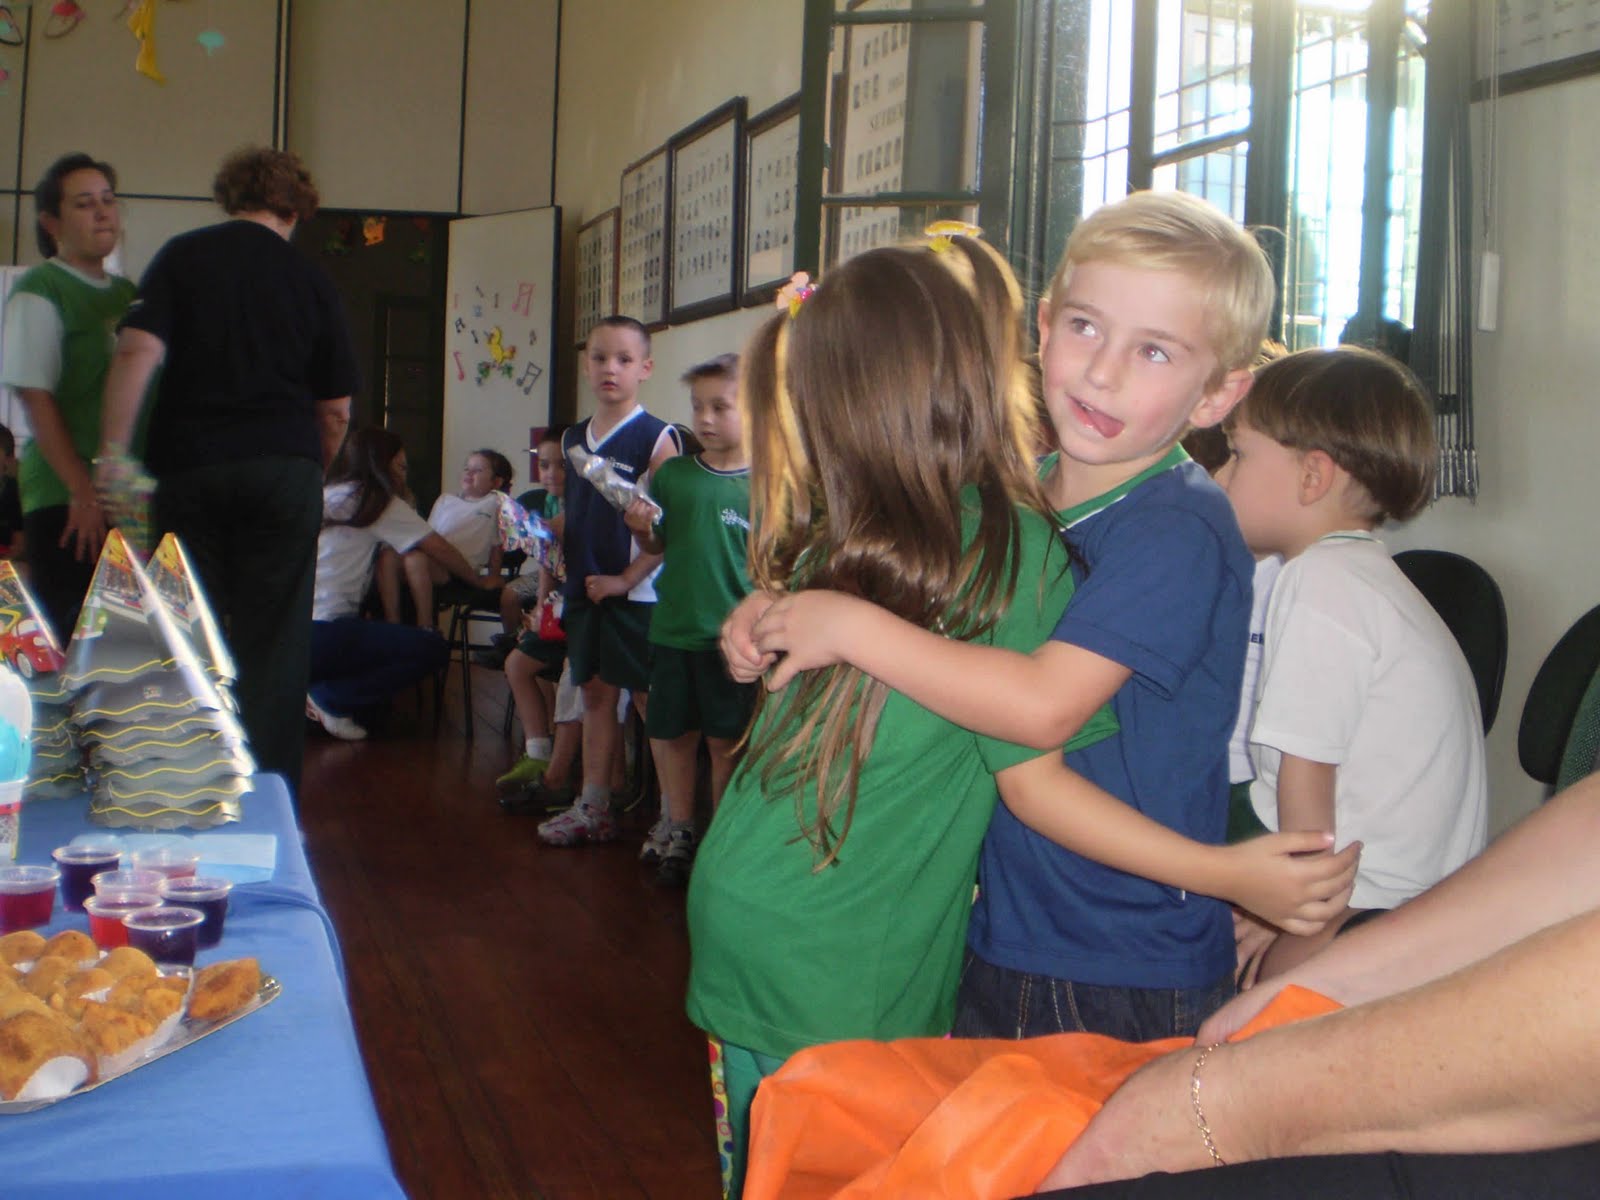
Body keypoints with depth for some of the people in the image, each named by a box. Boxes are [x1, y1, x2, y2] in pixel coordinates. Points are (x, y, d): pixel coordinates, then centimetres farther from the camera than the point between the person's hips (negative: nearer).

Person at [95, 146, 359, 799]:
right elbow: (336, 408, 8)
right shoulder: (310, 278, 7)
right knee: (274, 646, 3)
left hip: (188, 469, 0)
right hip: (284, 470, 0)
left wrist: (112, 451, -9)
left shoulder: (182, 255, 6)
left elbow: (137, 352, -9)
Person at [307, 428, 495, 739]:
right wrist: (481, 581, 16)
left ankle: (313, 692, 10)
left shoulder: (326, 494, 20)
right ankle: (328, 698, -4)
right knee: (433, 649, -8)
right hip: (323, 633, -9)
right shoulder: (376, 501, 0)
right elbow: (439, 548, 1)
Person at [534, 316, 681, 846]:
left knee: (650, 700, -1)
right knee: (596, 693, 13)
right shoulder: (573, 439, 11)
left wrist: (626, 579, -16)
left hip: (637, 592, -6)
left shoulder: (657, 438, -9)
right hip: (584, 589, 6)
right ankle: (593, 808, 23)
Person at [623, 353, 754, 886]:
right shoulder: (672, 474, 5)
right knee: (672, 734, 14)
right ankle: (678, 831, 31)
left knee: (726, 742, 6)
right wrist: (642, 529, -6)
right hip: (673, 628, 4)